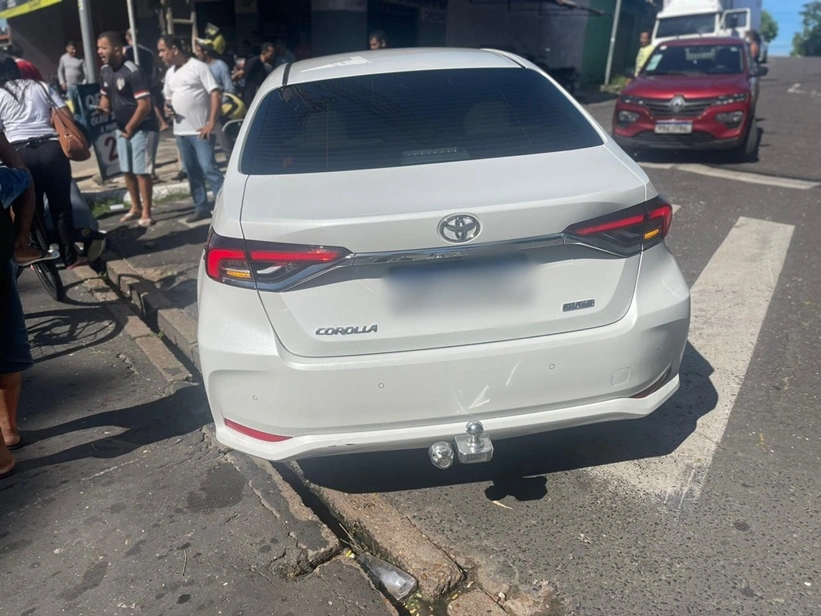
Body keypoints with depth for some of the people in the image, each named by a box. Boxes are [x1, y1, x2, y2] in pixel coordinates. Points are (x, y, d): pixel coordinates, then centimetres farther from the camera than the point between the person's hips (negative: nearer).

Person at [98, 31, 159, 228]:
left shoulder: (132, 71, -18)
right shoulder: (104, 71, 7)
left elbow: (145, 104, -22)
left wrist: (130, 128, -16)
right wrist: (102, 110, -2)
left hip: (142, 129, -8)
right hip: (121, 128, 8)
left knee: (142, 171, -5)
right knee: (127, 171, 13)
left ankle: (146, 213, 3)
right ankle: (136, 207, 26)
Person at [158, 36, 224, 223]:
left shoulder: (198, 67, -7)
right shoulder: (170, 73, 15)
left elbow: (216, 94, -12)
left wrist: (211, 122, -18)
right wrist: (168, 107, 1)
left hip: (200, 130, -7)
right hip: (181, 130, 7)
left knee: (209, 168, -12)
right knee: (192, 171, 10)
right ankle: (201, 208, 17)